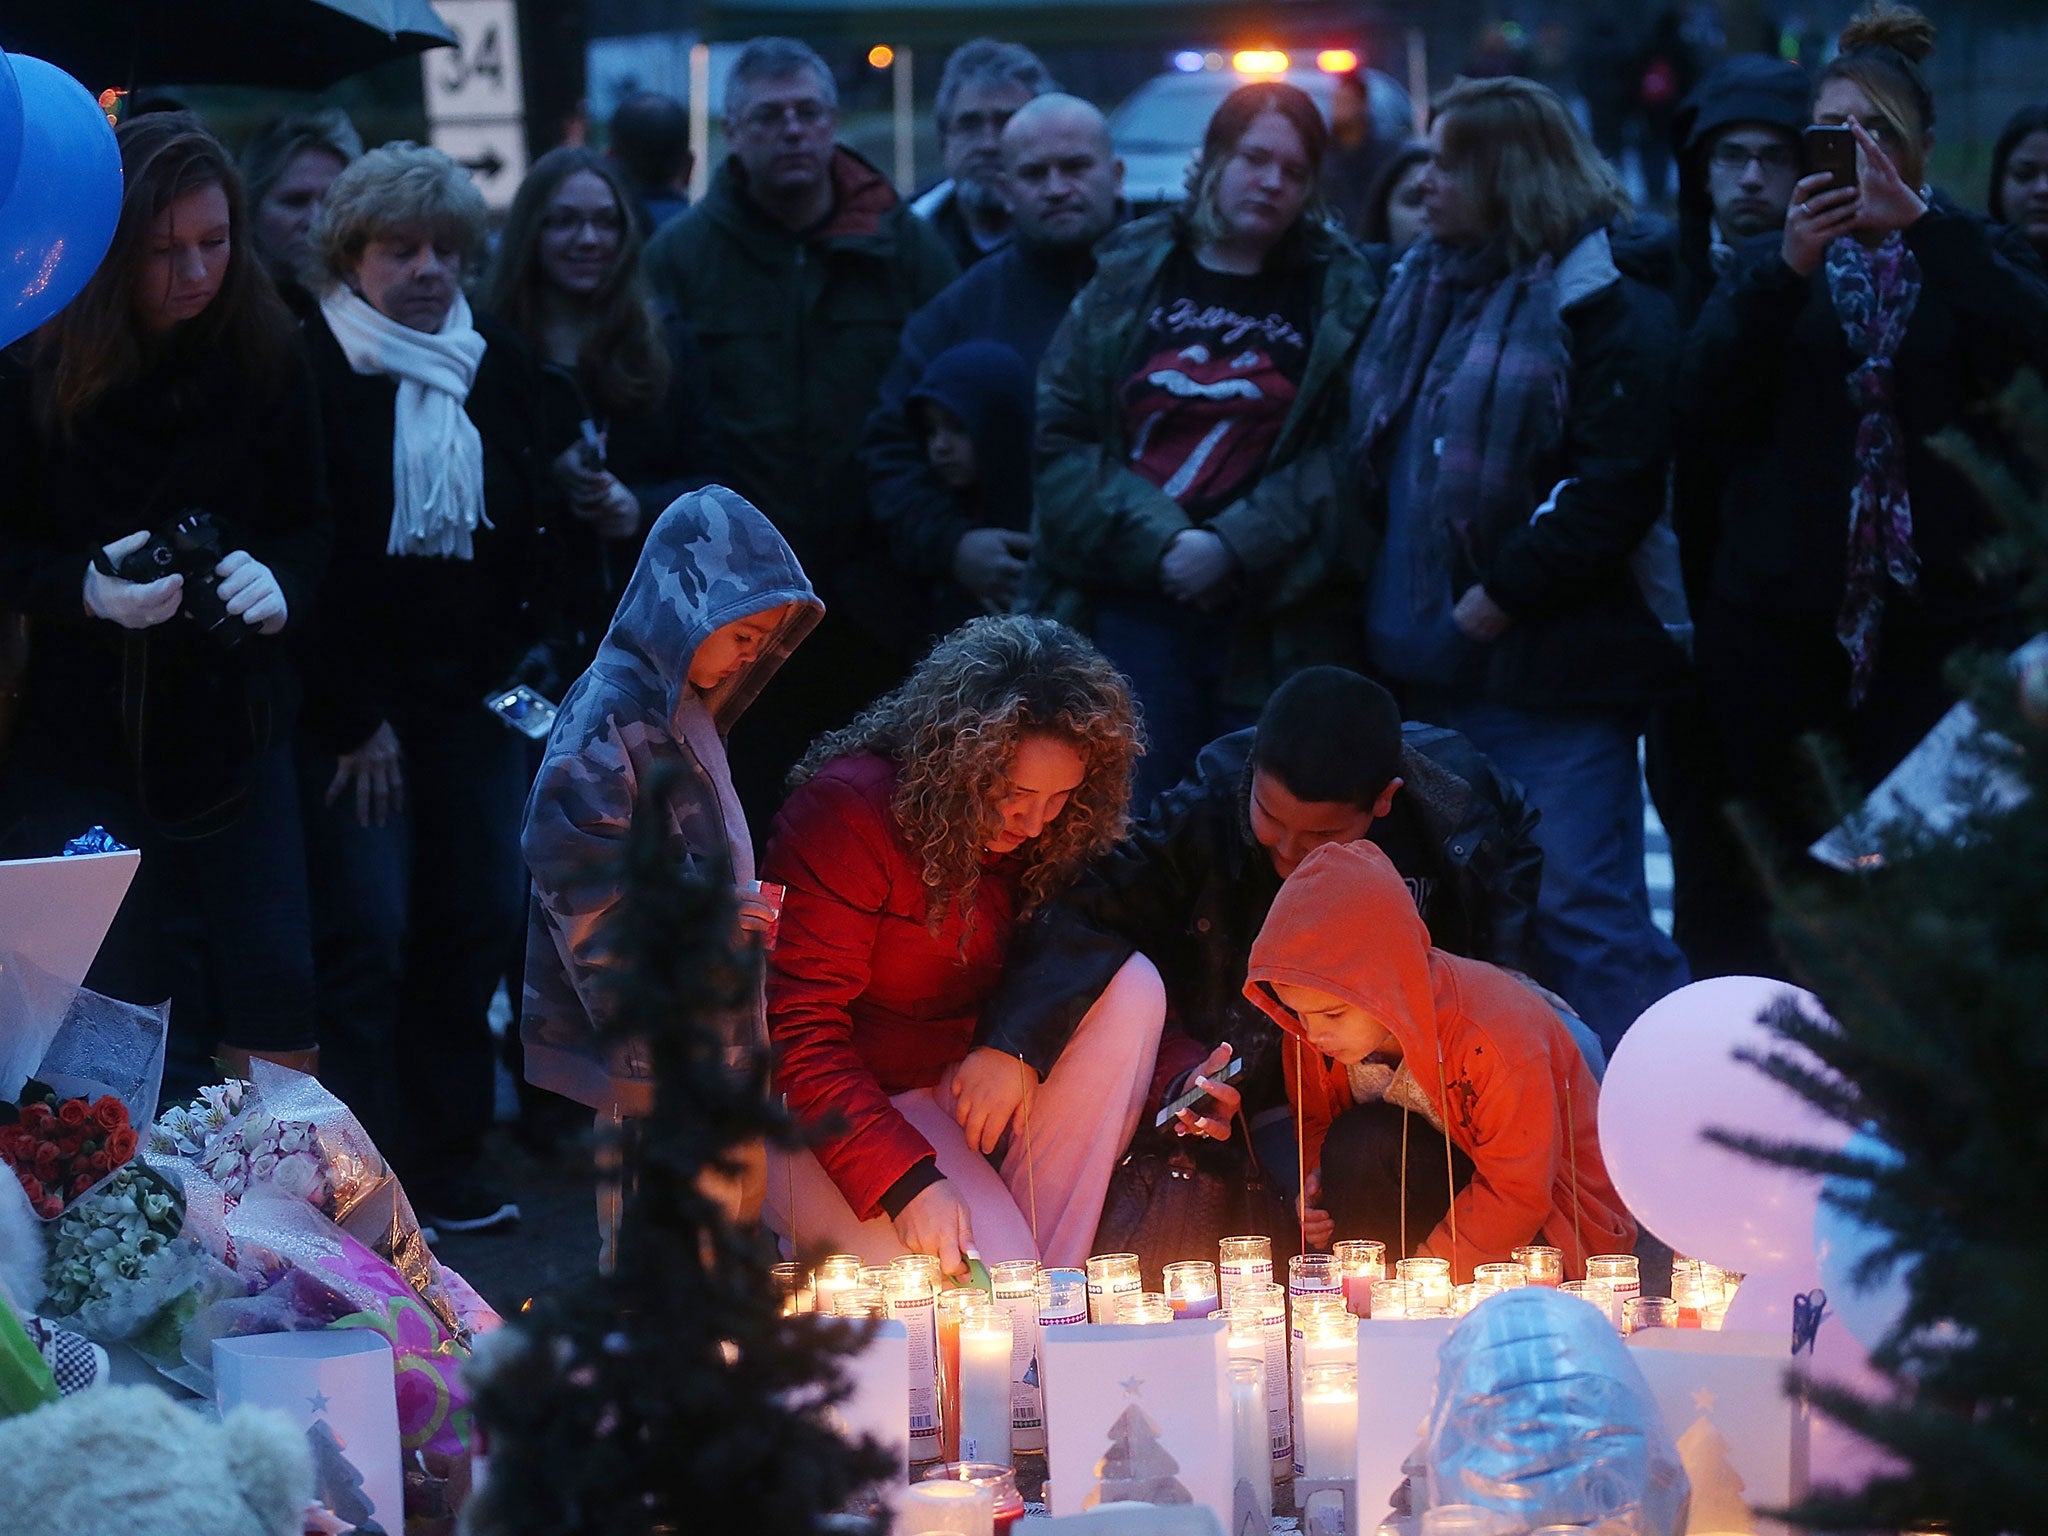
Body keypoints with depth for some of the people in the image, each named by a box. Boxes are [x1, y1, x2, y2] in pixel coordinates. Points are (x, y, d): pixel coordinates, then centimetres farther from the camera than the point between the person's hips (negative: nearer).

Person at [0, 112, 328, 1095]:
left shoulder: (269, 357, -3)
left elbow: (309, 523, 5)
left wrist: (280, 580, -18)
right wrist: (85, 587, -23)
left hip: (234, 718, 2)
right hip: (80, 730, -2)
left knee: (277, 1012, 1)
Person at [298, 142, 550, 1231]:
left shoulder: (498, 365, 10)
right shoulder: (315, 367, -7)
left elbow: (530, 529, 17)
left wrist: (523, 660, 5)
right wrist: (353, 718, -10)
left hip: (476, 694, 5)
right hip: (357, 702, -5)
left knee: (480, 918, 4)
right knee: (366, 937, -9)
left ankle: (448, 1160, 14)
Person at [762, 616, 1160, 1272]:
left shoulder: (1046, 830, -2)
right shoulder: (848, 809, -22)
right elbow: (799, 1033, -25)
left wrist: (1016, 1046, -22)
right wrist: (908, 1181, -35)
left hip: (955, 1089, 7)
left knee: (1132, 988, -15)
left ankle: (1052, 1284, -14)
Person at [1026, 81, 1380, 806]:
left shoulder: (1341, 298, 7)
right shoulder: (1127, 279, 9)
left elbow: (1344, 460, -3)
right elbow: (1061, 439, 1)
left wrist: (1235, 549, -15)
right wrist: (1161, 541, -12)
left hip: (1281, 628, 0)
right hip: (1133, 610, 1)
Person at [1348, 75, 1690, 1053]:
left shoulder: (1604, 302, -8)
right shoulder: (1425, 288, 16)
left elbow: (1616, 484, -17)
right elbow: (1375, 454, 24)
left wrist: (1499, 600, -17)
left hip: (1546, 668, -8)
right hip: (1429, 667, 8)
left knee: (1579, 907, -9)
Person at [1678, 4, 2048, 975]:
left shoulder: (1969, 258, 11)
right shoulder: (1772, 266, 14)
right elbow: (1703, 402, -4)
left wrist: (1917, 223, -20)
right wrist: (1789, 266, -16)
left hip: (1939, 616, -1)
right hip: (1778, 623, 1)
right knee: (1789, 886, 0)